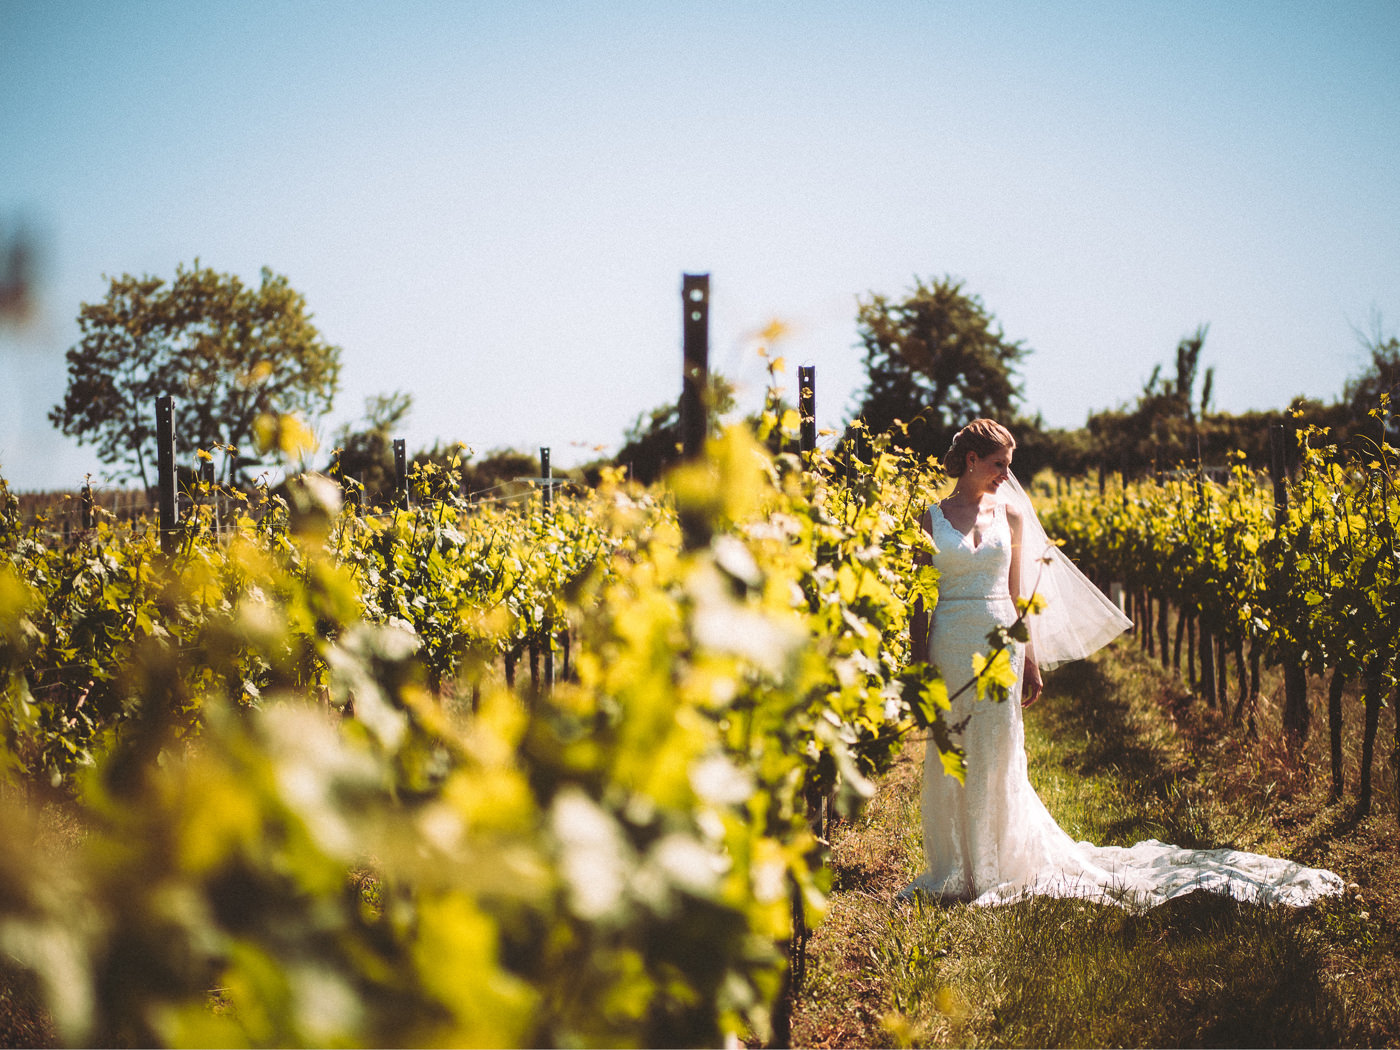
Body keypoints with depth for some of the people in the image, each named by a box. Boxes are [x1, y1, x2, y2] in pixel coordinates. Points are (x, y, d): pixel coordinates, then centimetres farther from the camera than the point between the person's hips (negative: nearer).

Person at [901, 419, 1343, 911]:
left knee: (996, 760, 3)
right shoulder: (931, 517, 2)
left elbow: (1017, 594, 10)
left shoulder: (1010, 514, 6)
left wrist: (1031, 662, 8)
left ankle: (997, 868, 15)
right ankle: (954, 870, 16)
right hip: (949, 646, -1)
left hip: (1000, 647, 1)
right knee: (948, 760, 3)